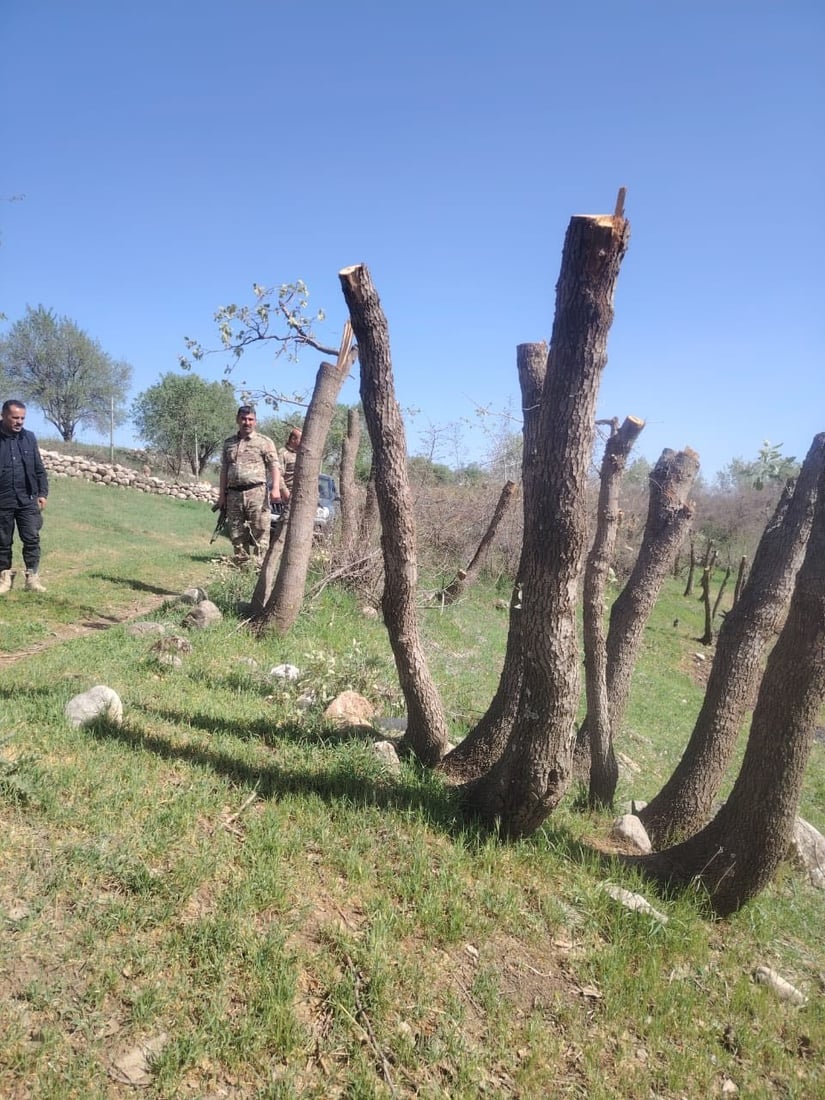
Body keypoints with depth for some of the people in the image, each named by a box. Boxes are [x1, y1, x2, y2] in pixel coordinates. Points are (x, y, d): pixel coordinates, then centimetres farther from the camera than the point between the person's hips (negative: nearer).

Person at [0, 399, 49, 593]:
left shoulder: (29, 437, 6)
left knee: (32, 539, -1)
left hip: (27, 499, 2)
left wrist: (42, 493, 3)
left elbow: (39, 469, 10)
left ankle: (32, 578, 6)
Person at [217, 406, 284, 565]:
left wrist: (275, 488, -18)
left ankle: (258, 564, -8)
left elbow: (274, 466, -4)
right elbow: (224, 470, 20)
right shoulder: (229, 443, 18)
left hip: (257, 492, -5)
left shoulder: (265, 442, 4)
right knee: (237, 533, 8)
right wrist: (222, 494, 14)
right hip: (234, 494, 5)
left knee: (260, 531, -9)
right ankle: (241, 563, 16)